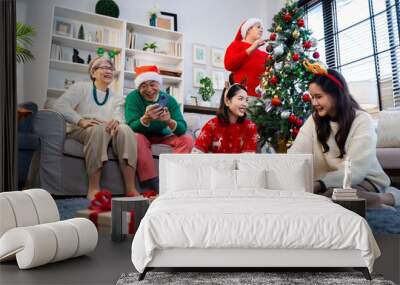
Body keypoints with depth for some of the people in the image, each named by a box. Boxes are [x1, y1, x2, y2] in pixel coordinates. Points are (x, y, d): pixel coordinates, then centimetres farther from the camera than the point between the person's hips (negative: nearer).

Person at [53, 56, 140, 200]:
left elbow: (118, 116, 2)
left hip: (107, 132, 3)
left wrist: (116, 121, -25)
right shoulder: (81, 87, 12)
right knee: (99, 128, -38)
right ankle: (93, 189, -40)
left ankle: (130, 189, -38)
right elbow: (60, 105, -6)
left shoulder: (117, 99, 23)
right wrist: (81, 121, -24)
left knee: (125, 129, -31)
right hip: (79, 130, -3)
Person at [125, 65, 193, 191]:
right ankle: (155, 186, -34)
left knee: (187, 139, -18)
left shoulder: (169, 100, -10)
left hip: (162, 136, 3)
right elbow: (131, 127, -26)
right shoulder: (133, 97, -14)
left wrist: (169, 121, -42)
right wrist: (146, 118, -47)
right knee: (137, 138, -34)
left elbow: (182, 129, -19)